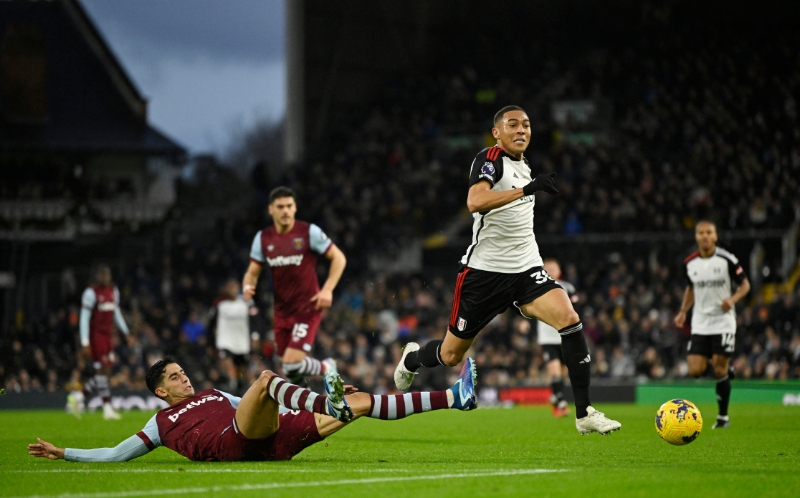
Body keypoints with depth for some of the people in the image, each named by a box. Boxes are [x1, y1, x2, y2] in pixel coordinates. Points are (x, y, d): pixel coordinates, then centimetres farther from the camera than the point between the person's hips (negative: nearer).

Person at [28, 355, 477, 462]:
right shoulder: (161, 424, 23)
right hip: (234, 444, -6)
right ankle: (332, 405, -56)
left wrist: (325, 405, 29)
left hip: (274, 438, 6)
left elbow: (263, 413, 37)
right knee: (264, 378, -31)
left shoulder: (216, 395, 37)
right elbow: (116, 454, 21)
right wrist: (63, 453, 13)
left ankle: (455, 397, -8)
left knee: (360, 403, -3)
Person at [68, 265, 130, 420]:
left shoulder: (113, 291, 10)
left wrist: (126, 332, 18)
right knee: (102, 370, -8)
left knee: (105, 372, 4)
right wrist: (85, 343, -18)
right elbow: (84, 318, -14)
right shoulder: (91, 293, -13)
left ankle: (79, 395, 18)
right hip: (95, 336, -8)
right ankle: (107, 408, -4)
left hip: (108, 335, 8)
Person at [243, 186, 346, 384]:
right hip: (282, 310, 5)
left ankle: (327, 368, 12)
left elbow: (339, 258, -3)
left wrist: (328, 289, -14)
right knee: (287, 364, 7)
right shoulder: (263, 238, 4)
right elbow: (253, 272, 11)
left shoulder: (309, 232, -9)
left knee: (292, 363, -18)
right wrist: (248, 286, -12)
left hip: (308, 307, -5)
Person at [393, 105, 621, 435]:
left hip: (526, 271, 6)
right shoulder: (490, 160, -11)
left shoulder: (523, 167, 13)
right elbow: (475, 201, -32)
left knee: (569, 319, -21)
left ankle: (584, 414, -19)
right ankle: (411, 359, 44)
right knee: (451, 356, 7)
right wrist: (527, 188, -40)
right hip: (485, 270, -5)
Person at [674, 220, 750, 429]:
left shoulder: (727, 260, -9)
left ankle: (723, 416, 8)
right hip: (700, 324, 4)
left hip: (723, 322, -4)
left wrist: (732, 299, -20)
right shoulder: (689, 263, 3)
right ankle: (724, 367, 25)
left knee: (719, 370, -7)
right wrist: (683, 312, 6)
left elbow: (745, 284, 0)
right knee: (695, 370, -8)